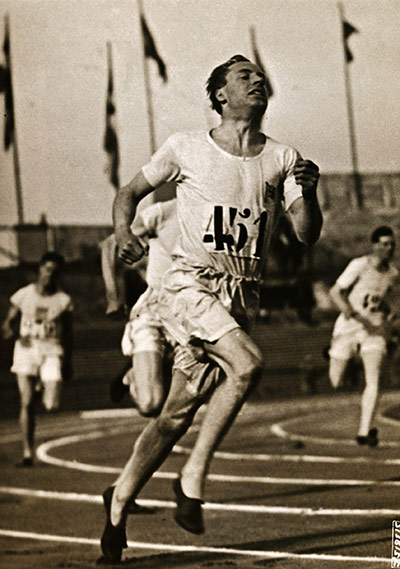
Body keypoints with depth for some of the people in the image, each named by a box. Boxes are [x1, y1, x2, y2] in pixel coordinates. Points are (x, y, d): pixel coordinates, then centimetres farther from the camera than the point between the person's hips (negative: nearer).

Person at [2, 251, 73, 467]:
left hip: (51, 352, 0)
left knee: (51, 405, -11)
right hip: (26, 350, 0)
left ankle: (45, 384, 27)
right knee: (26, 402, -8)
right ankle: (27, 452, -1)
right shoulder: (23, 295, 2)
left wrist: (68, 362, 11)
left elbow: (67, 333, 10)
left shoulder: (63, 300, 2)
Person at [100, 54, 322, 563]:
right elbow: (131, 191, 14)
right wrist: (123, 232, -6)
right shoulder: (186, 149, 2)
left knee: (179, 411, 6)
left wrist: (308, 193, -17)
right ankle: (193, 478, -15)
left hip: (242, 293, 4)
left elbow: (307, 235, 3)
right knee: (247, 364, -28)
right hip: (190, 284, -4)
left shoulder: (282, 159, 8)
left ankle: (120, 501, 23)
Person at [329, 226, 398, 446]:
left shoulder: (392, 273, 3)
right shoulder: (359, 265, -14)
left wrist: (388, 313, 4)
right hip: (348, 327, -3)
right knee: (335, 383, 7)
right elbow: (335, 292, -13)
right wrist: (356, 315, -24)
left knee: (373, 381, -17)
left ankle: (364, 432, -11)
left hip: (375, 329, 3)